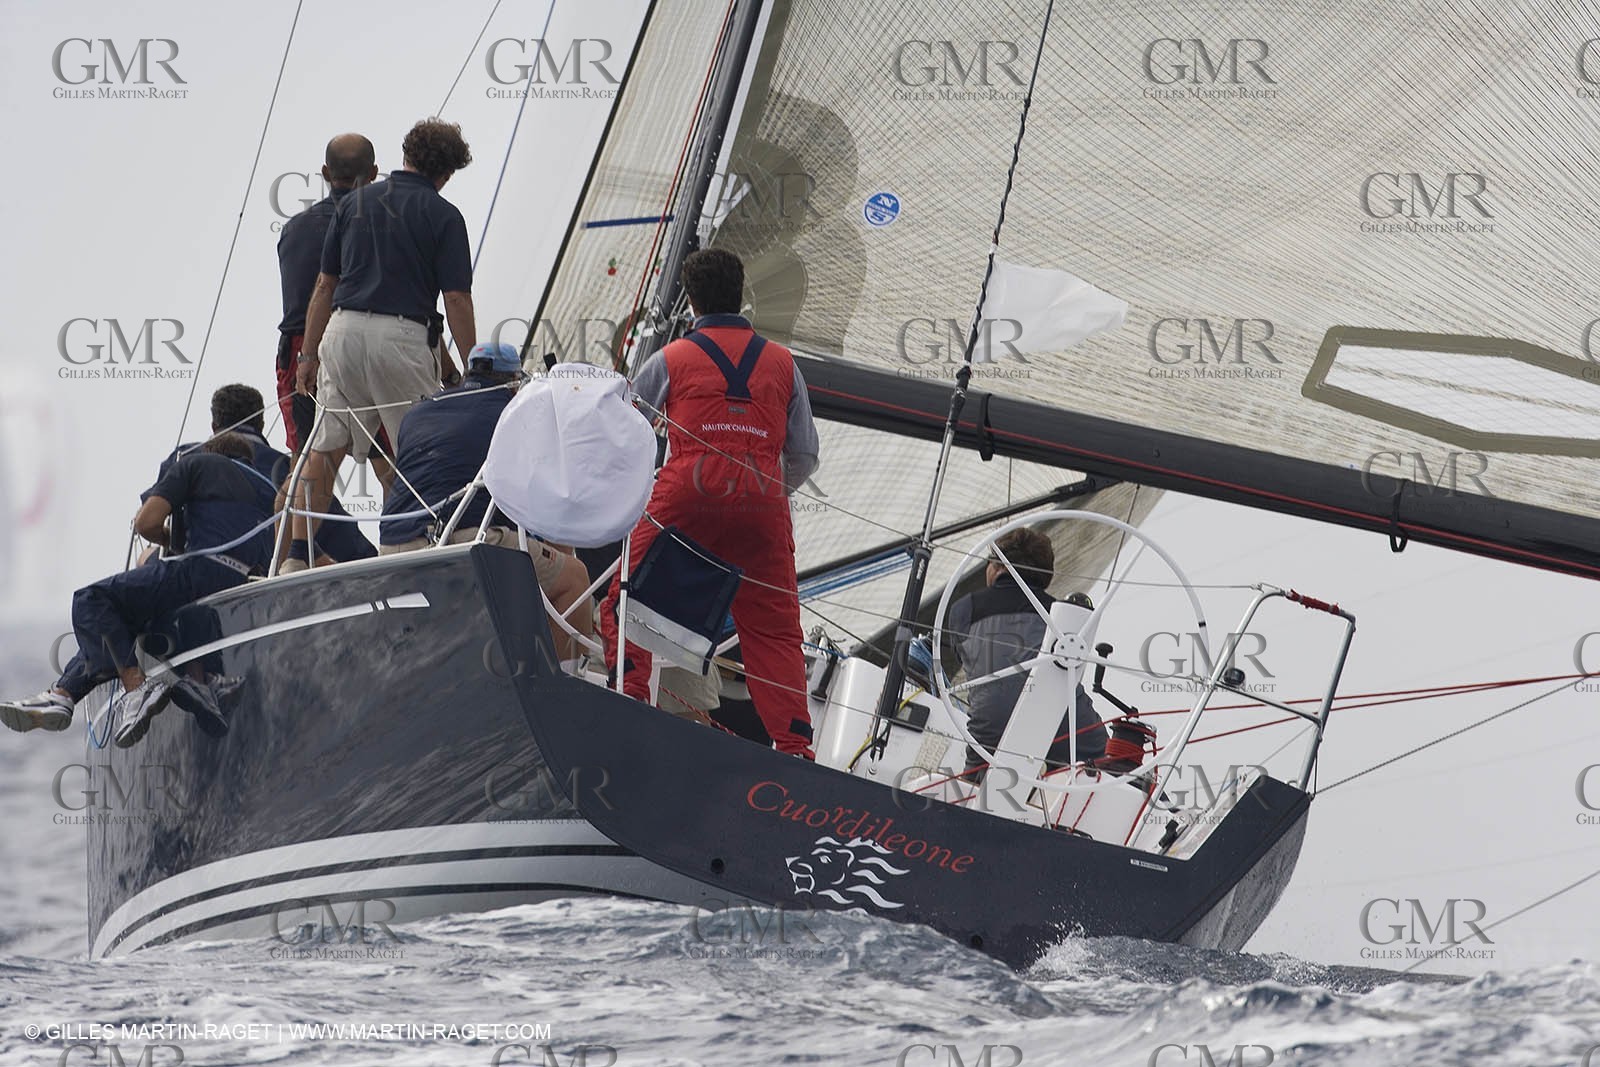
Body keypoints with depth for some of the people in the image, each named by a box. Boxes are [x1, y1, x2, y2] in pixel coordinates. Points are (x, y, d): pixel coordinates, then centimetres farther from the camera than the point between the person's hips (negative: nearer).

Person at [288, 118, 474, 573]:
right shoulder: (443, 216, 1)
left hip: (341, 330, 4)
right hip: (400, 336, -4)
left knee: (325, 448, 9)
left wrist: (310, 356, 20)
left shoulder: (354, 202, 14)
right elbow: (456, 300, -3)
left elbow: (325, 284, 15)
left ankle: (297, 556, 6)